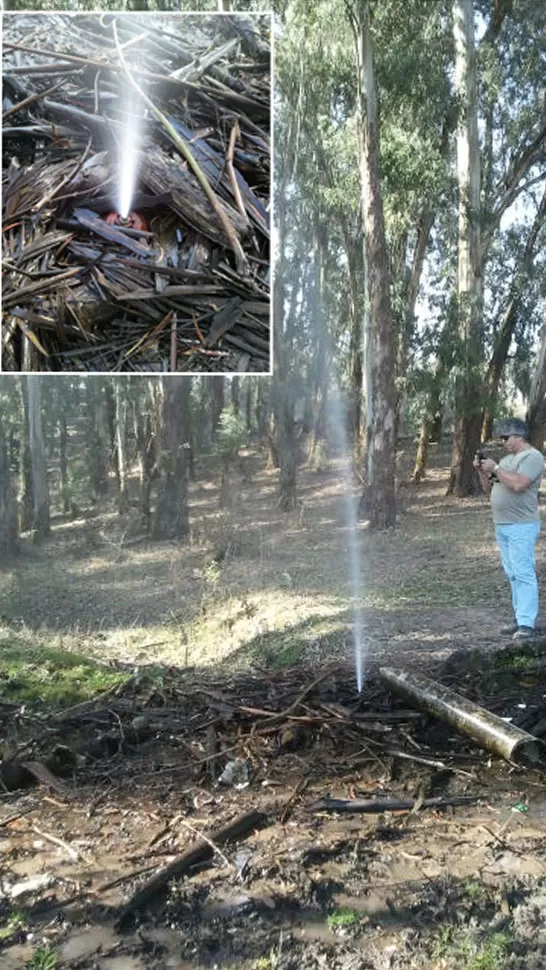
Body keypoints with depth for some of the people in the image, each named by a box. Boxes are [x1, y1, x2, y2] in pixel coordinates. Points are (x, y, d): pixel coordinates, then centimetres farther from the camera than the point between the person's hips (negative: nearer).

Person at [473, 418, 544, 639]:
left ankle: (526, 624, -11)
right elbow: (489, 488, 21)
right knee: (513, 575, 11)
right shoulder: (507, 459, 19)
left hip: (521, 527, -9)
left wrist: (495, 468, -14)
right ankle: (520, 619, 17)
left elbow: (518, 484, -24)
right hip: (502, 526, 9)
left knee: (523, 574, -10)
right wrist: (481, 471, 5)